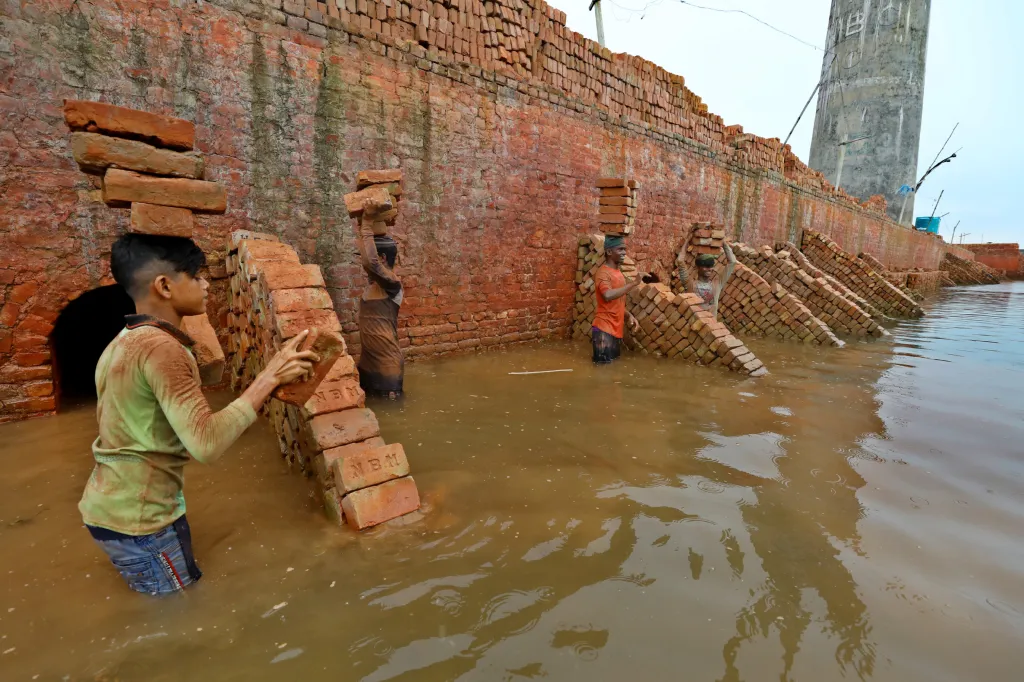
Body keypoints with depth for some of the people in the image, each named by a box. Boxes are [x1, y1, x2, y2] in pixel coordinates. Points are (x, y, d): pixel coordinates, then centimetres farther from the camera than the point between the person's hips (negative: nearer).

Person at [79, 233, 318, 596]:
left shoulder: (123, 343, 7)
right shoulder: (160, 348, -25)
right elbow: (206, 444, -33)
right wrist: (269, 377, -30)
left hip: (111, 505, 9)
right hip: (139, 516, -9)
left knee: (164, 612, 24)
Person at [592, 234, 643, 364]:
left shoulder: (618, 272, 14)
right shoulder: (603, 272, -14)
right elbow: (608, 295, -34)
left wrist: (630, 316, 8)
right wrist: (634, 283, -27)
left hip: (616, 329, 9)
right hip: (604, 329, -9)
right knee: (604, 366, -7)